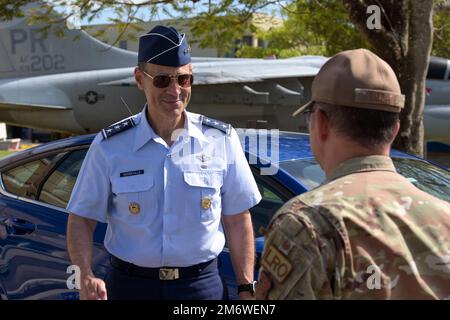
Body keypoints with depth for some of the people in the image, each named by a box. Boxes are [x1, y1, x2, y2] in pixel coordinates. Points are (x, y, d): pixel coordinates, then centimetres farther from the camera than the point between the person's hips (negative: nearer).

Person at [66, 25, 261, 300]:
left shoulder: (221, 139, -4)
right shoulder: (109, 146, -5)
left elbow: (238, 221, 1)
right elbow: (82, 219, -2)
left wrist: (246, 287, -1)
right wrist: (86, 277, -18)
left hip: (203, 284, 1)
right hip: (130, 285, 0)